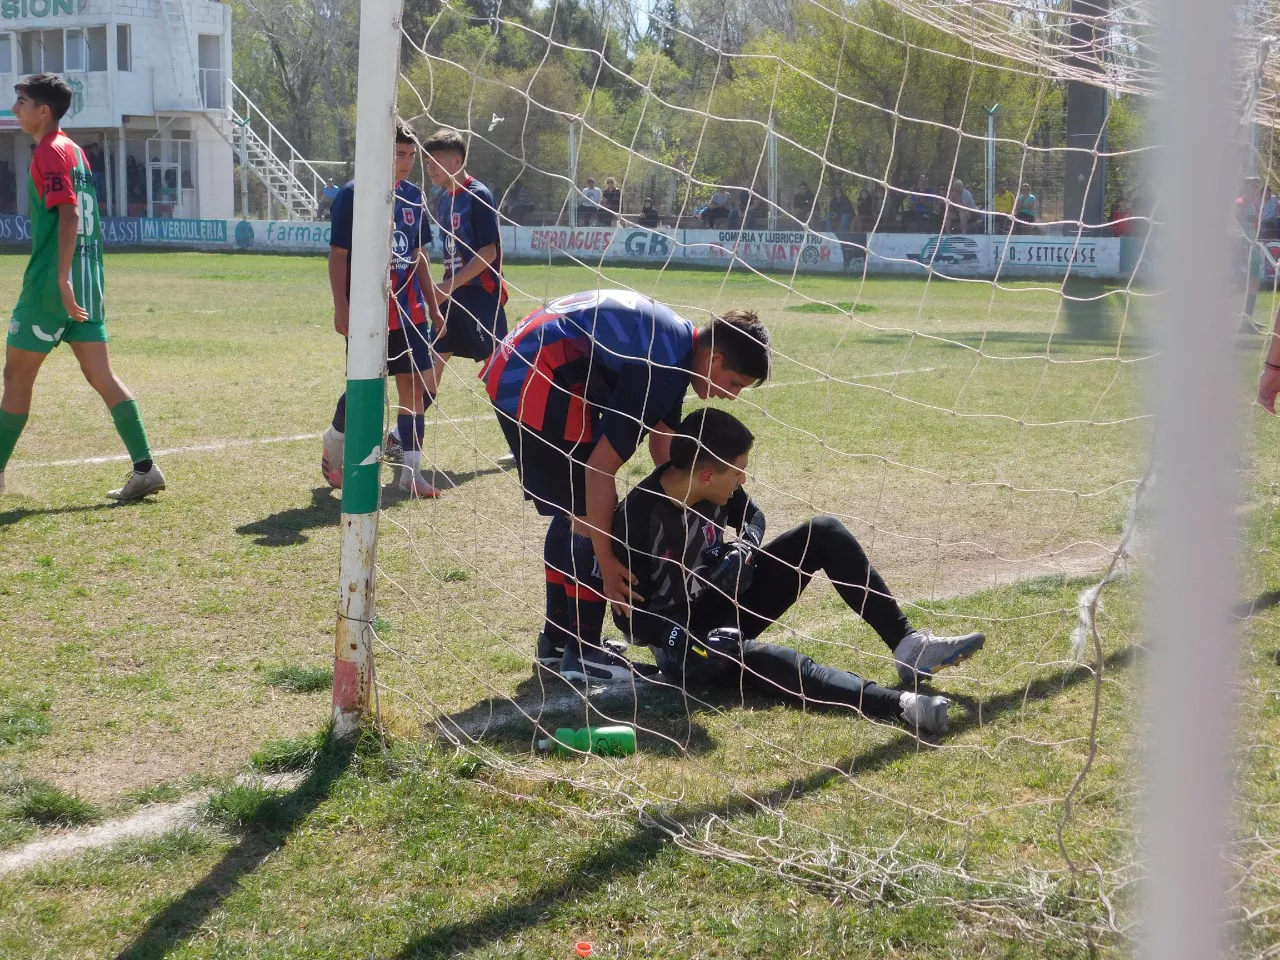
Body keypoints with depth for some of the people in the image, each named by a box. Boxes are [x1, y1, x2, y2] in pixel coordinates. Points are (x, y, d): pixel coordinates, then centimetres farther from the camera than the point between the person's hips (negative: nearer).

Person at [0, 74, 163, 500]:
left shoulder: (49, 152, -10)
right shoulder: (74, 149, 16)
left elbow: (68, 214, -21)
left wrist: (61, 279, -26)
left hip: (52, 284, -8)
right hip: (87, 282, 8)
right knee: (102, 376, 5)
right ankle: (145, 468, -1)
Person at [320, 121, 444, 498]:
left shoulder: (413, 195, 8)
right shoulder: (352, 195, -9)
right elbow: (338, 255, -8)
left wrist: (432, 303, 15)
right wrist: (341, 307, -15)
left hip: (409, 310, 5)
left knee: (414, 385, 2)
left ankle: (411, 471, 8)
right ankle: (334, 442, 30)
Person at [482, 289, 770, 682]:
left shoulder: (676, 342, 8)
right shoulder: (661, 371, -22)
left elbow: (662, 444, 19)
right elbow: (600, 469, -21)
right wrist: (606, 561, -13)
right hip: (539, 379, -11)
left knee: (571, 512, 18)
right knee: (590, 516, -4)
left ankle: (556, 641, 28)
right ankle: (582, 654, 4)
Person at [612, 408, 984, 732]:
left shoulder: (711, 486, -9)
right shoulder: (637, 518, -27)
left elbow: (753, 516, 11)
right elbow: (628, 615, -21)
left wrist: (745, 546, -12)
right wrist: (686, 643, -36)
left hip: (726, 602, 8)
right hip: (681, 636, -8)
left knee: (824, 532, -7)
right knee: (759, 657, -40)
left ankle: (908, 643, -14)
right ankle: (900, 703, -58)